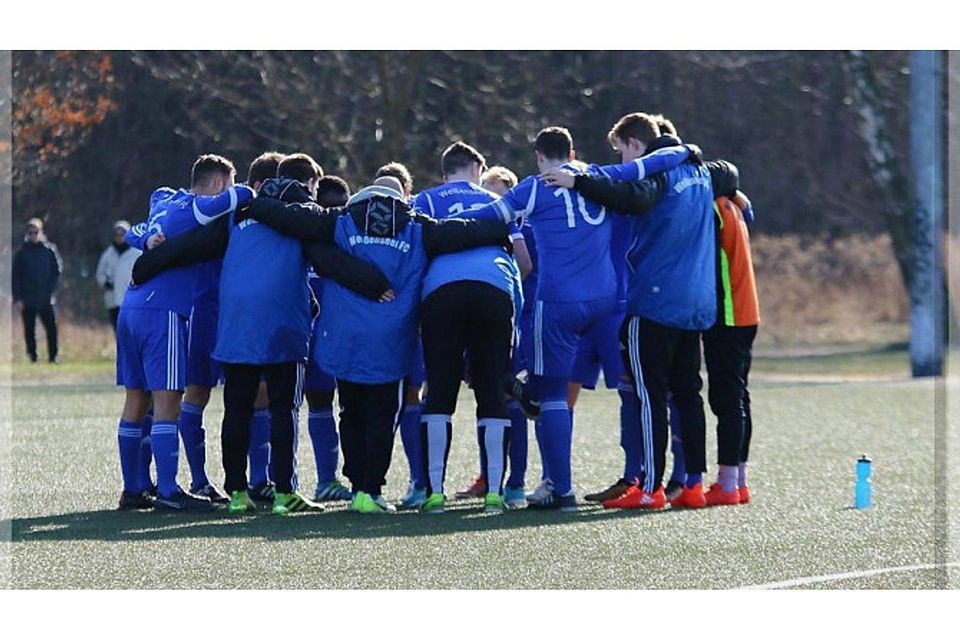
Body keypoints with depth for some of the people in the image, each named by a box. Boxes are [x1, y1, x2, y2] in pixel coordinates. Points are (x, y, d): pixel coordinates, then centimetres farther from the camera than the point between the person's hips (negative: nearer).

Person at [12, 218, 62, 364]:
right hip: (27, 301, 0)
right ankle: (32, 358, 11)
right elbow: (15, 277, 1)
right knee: (29, 331, 3)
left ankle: (53, 357, 0)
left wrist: (50, 290, -7)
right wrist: (17, 299, -7)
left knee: (51, 329, -7)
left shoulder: (50, 250, 1)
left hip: (46, 300, 0)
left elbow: (58, 271, 5)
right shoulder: (22, 252, 1)